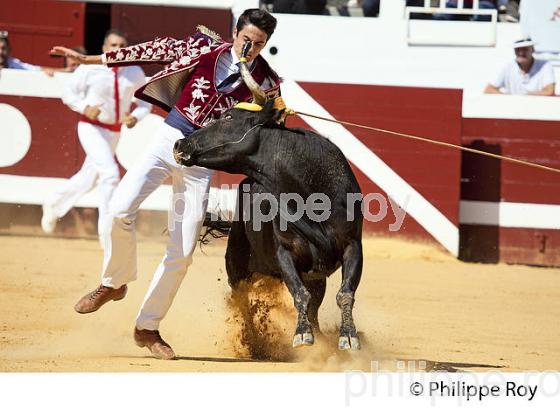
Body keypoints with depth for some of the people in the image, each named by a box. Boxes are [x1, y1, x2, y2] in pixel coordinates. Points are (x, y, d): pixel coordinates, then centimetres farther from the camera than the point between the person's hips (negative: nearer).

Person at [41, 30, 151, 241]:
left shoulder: (134, 72, -1)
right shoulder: (89, 69, -10)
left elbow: (146, 101, 8)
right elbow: (68, 92, -4)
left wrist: (135, 117, -12)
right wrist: (85, 108, -21)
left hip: (114, 132, 5)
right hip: (91, 127, -5)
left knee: (88, 180, 15)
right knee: (110, 173, -21)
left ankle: (54, 205, 41)